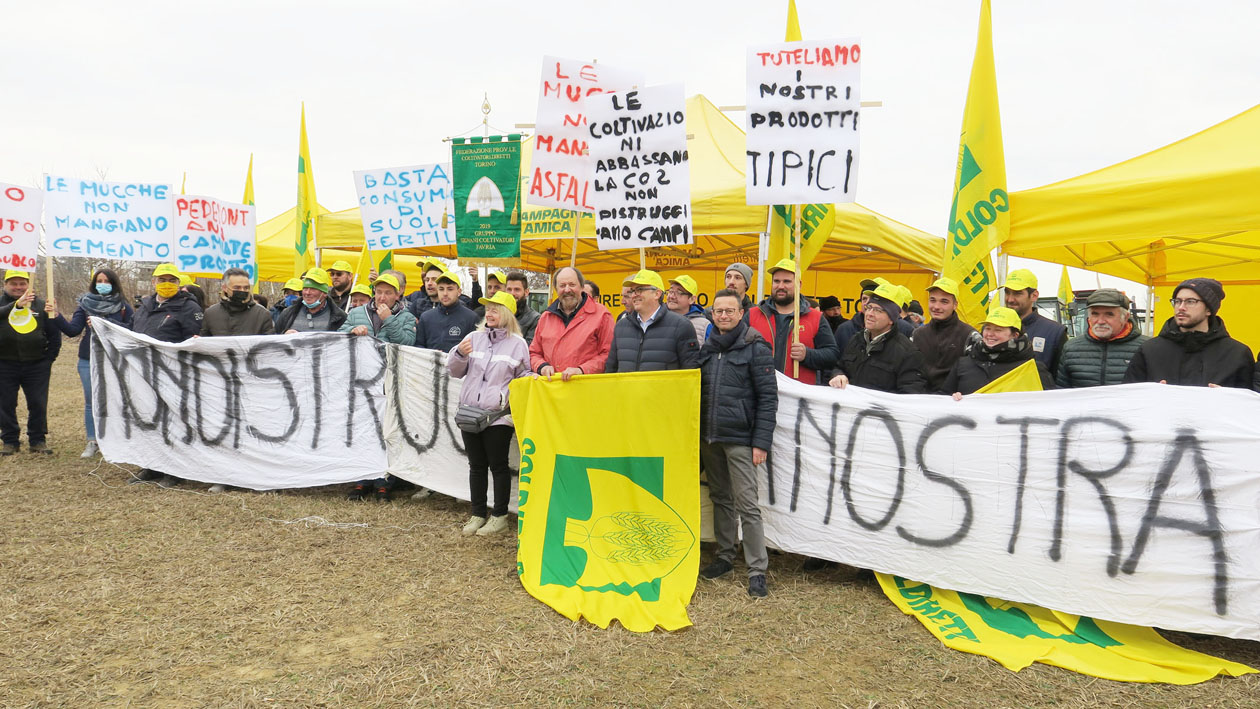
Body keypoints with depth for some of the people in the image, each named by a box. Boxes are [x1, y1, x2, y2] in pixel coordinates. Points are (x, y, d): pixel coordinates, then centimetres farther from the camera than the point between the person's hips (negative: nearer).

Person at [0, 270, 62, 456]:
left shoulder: (40, 305, 6)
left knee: (38, 404, 3)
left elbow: (54, 333, 8)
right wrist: (16, 304, -34)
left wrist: (49, 359, 2)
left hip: (36, 365, 0)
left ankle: (38, 440, 15)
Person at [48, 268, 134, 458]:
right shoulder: (85, 303, 6)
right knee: (90, 402, 6)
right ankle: (92, 443, 14)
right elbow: (72, 330, -1)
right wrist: (56, 316, -16)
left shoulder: (123, 306, 0)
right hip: (88, 361, 2)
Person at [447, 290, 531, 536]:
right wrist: (459, 354, -7)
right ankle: (478, 515, 23)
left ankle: (500, 517, 15)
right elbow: (455, 371, 12)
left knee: (498, 465, 3)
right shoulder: (474, 338, 10)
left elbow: (525, 376, 5)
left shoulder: (518, 343, 0)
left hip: (499, 415, -4)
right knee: (476, 465, 12)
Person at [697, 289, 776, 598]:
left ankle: (757, 570, 3)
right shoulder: (707, 347, 10)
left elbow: (768, 397, -8)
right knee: (721, 499, 14)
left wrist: (761, 442, -13)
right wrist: (699, 433, 12)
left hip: (740, 439, -6)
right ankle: (725, 557, 27)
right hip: (709, 437, 6)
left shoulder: (755, 347, -6)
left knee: (746, 504, -5)